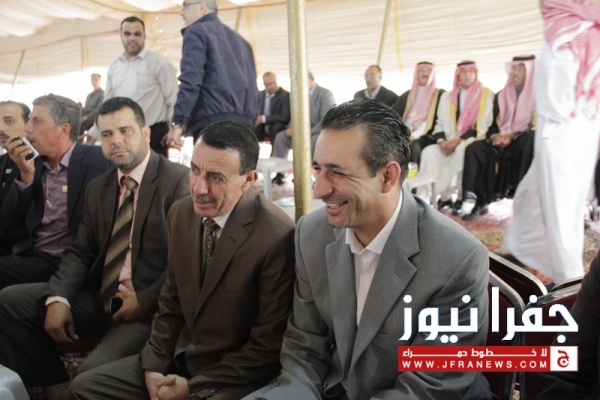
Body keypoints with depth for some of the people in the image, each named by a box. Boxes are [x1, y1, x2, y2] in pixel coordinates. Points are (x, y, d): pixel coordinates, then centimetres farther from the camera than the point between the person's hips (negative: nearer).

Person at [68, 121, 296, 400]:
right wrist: (153, 366, -1)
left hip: (234, 376, -6)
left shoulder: (277, 238, -24)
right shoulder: (181, 213, -2)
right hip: (179, 358, 6)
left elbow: (269, 348, -17)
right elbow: (171, 300, 9)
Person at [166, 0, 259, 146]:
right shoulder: (239, 39, 25)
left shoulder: (197, 31, 2)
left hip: (213, 121, -7)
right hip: (244, 121, 7)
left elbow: (190, 80, -11)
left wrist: (178, 122, -11)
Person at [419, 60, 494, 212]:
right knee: (429, 152, -25)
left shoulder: (486, 94, 5)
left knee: (461, 149, -37)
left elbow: (483, 125, -6)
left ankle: (460, 197, -28)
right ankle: (440, 195, -26)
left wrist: (460, 140, -17)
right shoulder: (447, 96, 18)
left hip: (472, 140, -4)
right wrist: (441, 141, -10)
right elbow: (440, 123, 12)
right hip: (449, 142, 4)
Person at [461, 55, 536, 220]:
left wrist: (511, 136, -20)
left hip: (524, 144, -4)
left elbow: (536, 128, -9)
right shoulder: (501, 96, 16)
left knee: (530, 140, -39)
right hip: (501, 140, 4)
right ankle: (481, 201, -26)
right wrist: (495, 136, -9)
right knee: (473, 148, -22)